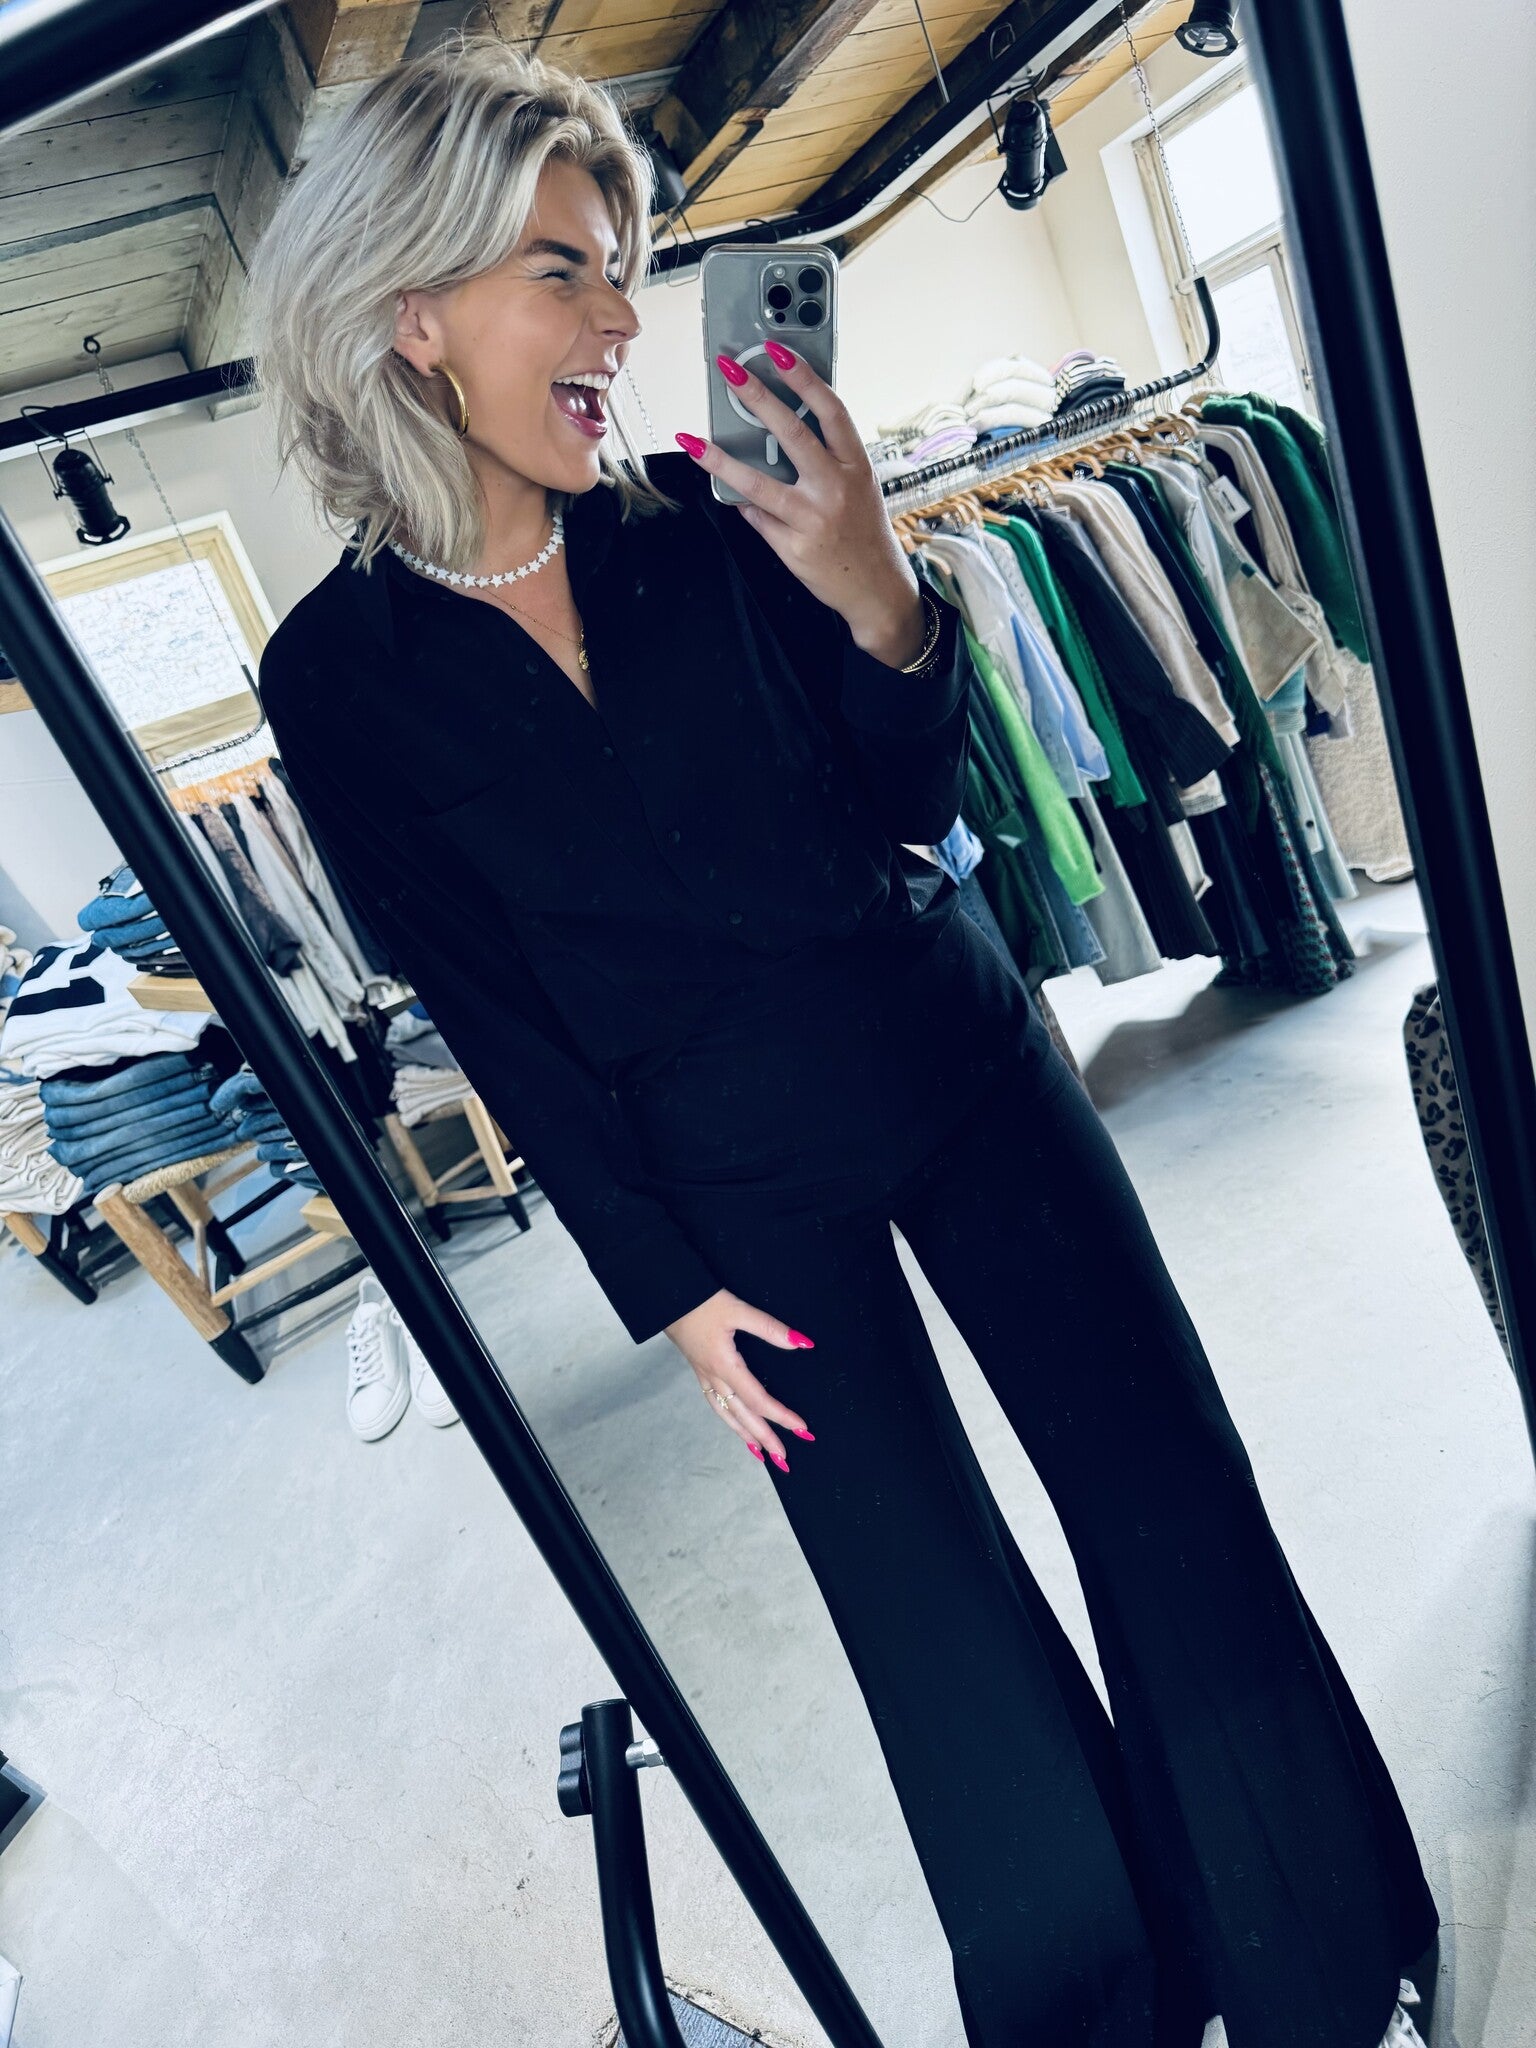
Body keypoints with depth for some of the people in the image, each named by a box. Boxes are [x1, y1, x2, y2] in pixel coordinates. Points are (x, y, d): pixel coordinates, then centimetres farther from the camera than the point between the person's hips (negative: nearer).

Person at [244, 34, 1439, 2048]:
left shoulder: (698, 520, -4)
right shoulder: (340, 673, -7)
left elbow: (904, 809, -1)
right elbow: (496, 1019, -4)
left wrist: (877, 600, -20)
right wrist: (668, 1285, -2)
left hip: (957, 1056, 2)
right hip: (741, 1176, -1)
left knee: (1167, 1484, 9)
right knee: (939, 1613, 8)